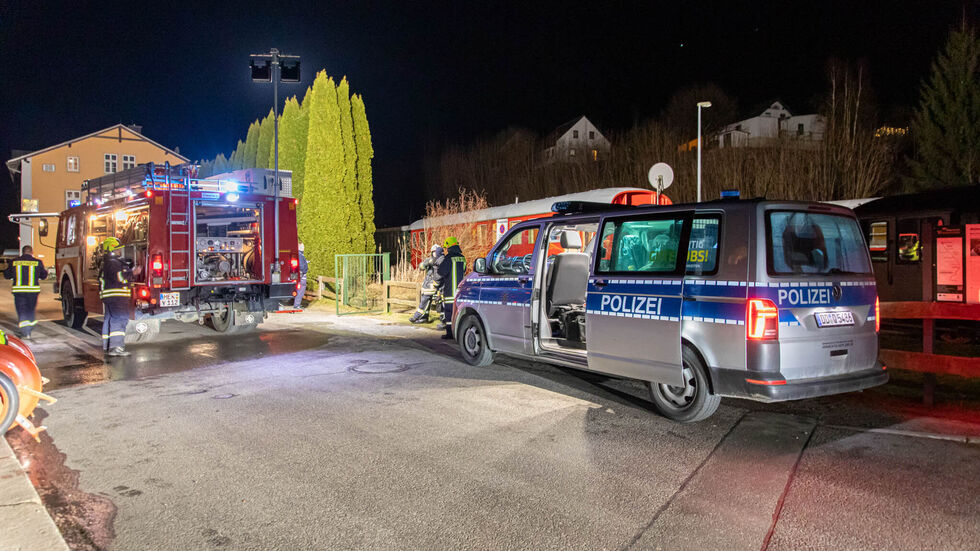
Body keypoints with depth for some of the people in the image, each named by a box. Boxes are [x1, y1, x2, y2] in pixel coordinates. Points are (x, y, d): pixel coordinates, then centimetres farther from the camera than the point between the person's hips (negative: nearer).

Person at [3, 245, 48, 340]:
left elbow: (7, 275, 10)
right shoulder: (37, 262, -3)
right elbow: (44, 275, 8)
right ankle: (29, 330, 19)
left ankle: (24, 333, -1)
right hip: (33, 290, 0)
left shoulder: (14, 262, 0)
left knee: (21, 311, 5)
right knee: (31, 310, 16)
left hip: (19, 290, 0)